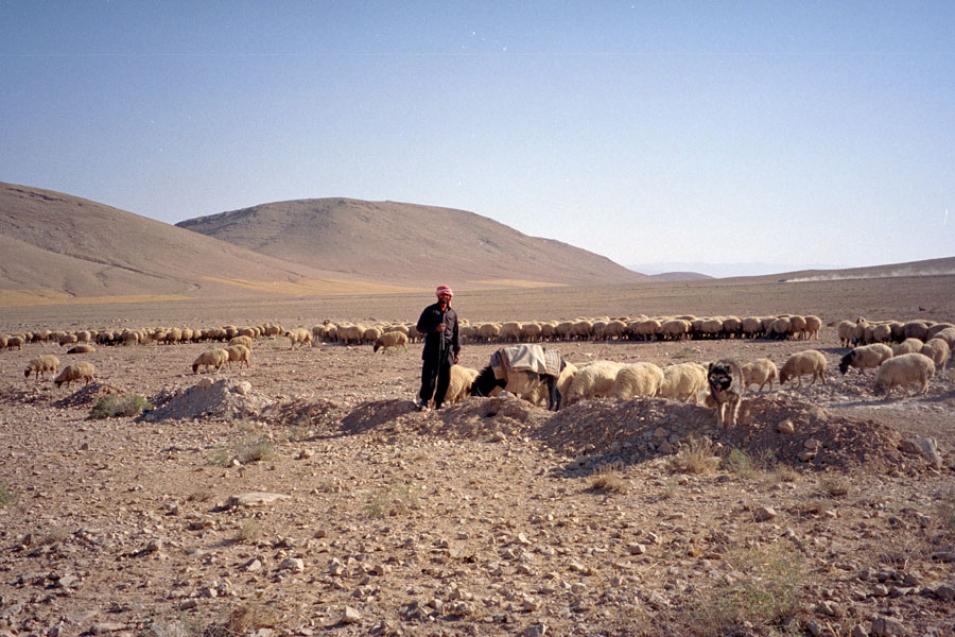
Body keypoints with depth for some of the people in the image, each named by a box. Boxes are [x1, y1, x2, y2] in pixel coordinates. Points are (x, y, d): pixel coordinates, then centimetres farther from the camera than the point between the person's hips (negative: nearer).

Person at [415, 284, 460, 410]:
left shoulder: (453, 313, 13)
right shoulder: (430, 310, 2)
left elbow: (455, 334, 15)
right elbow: (420, 327, 0)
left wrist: (456, 352, 11)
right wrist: (435, 328, -15)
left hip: (447, 349, 4)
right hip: (432, 349, -3)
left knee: (445, 378, 4)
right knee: (429, 376, -6)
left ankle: (439, 402, 15)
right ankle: (423, 401, 3)